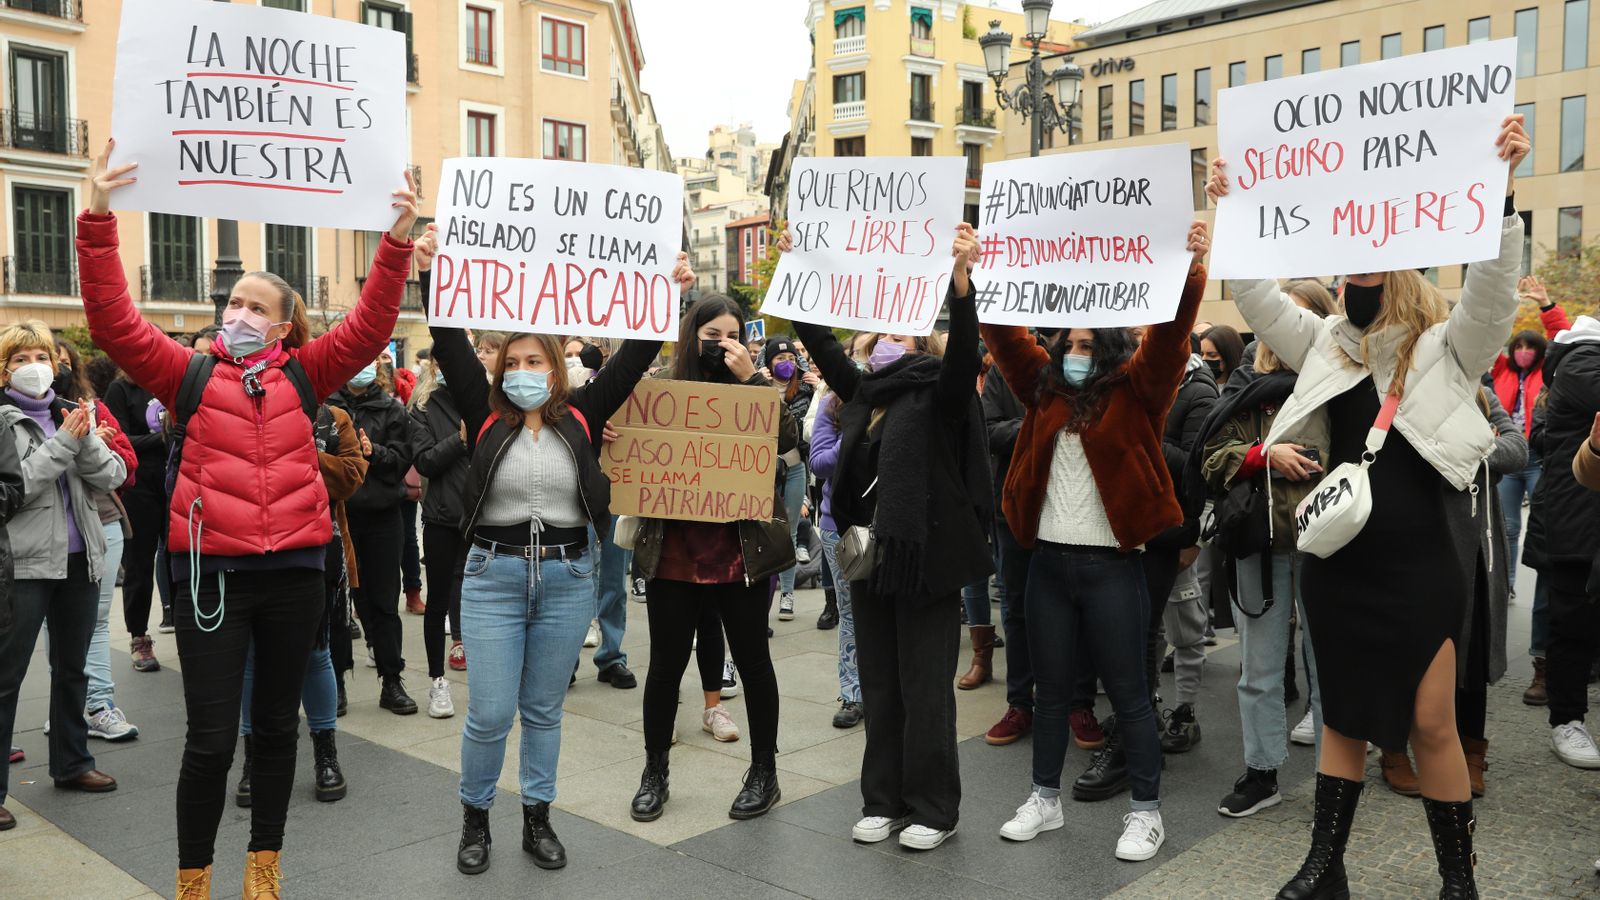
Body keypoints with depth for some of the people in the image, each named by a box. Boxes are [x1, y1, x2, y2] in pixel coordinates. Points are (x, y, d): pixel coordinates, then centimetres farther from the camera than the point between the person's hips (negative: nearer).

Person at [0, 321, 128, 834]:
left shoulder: (72, 415, 10)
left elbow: (112, 476, 1)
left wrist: (85, 440, -15)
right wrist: (63, 443, -17)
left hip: (80, 559, 5)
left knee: (72, 668, 16)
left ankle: (72, 764, 30)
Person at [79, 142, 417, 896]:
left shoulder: (304, 375, 5)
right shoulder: (190, 374, 3)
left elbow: (368, 328, -5)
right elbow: (113, 323, -7)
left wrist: (396, 243, -15)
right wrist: (97, 220, -15)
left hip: (293, 571, 2)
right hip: (211, 571, -2)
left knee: (276, 726, 15)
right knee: (210, 739, 1)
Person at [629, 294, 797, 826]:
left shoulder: (750, 391, 2)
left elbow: (788, 438, -14)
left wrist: (751, 377, -15)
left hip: (741, 550, -1)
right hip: (673, 552, 1)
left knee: (752, 660, 10)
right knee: (665, 663, 10)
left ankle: (764, 772, 26)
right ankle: (655, 774, 27)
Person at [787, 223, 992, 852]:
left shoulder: (938, 395, -7)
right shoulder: (865, 394, 11)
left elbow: (964, 354, -24)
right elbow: (821, 341, 13)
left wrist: (961, 280, -39)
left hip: (925, 559, -6)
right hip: (869, 558, 7)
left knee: (924, 689, 3)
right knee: (879, 687, 14)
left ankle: (934, 809, 17)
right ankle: (884, 800, 27)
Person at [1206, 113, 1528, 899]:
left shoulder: (1449, 351, -2)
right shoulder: (1327, 346, 8)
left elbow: (1492, 287, -18)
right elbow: (1257, 296, 6)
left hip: (1423, 565, -4)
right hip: (1337, 561, 4)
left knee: (1432, 725, 2)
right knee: (1343, 718, 13)